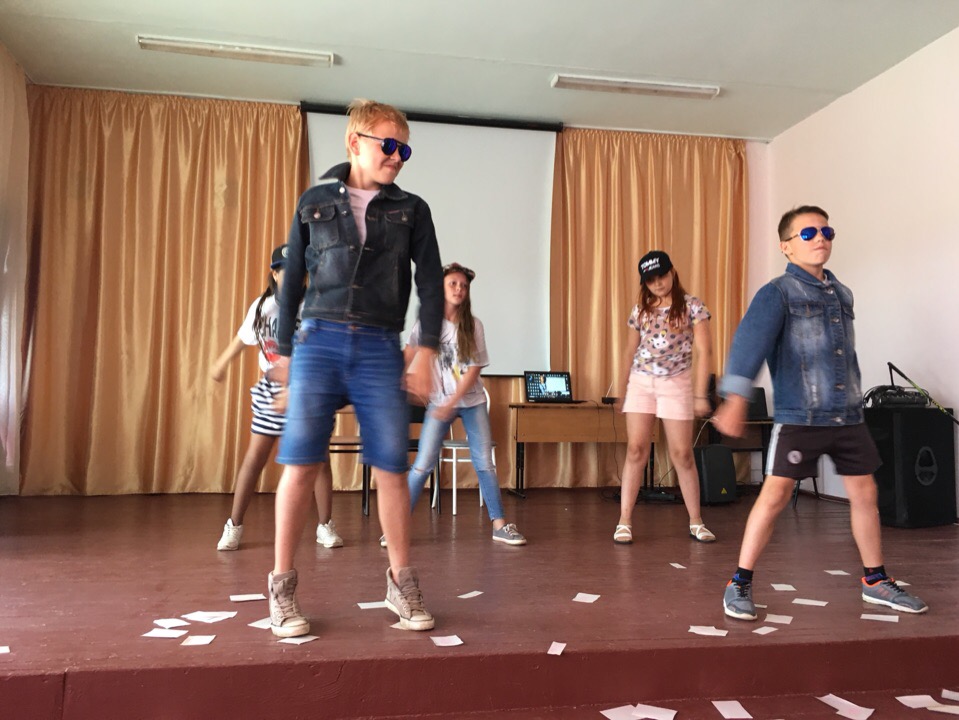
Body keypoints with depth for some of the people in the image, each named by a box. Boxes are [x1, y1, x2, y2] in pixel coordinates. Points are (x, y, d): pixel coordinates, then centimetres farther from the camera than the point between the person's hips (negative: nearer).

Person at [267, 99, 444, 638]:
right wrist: (284, 351, 13)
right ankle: (283, 587, 10)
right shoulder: (315, 202, 11)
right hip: (319, 341, 0)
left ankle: (402, 583, 15)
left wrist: (427, 351, -4)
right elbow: (293, 279, 14)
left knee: (393, 468, 0)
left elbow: (432, 283, 6)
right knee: (300, 463, -4)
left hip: (380, 350, 0)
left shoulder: (412, 210, 11)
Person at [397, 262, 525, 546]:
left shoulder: (473, 325, -3)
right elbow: (407, 357, -9)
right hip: (439, 402, -1)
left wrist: (452, 403, -16)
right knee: (423, 464, -6)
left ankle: (500, 525, 9)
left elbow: (475, 368, -7)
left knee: (485, 463, 0)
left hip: (472, 402, 1)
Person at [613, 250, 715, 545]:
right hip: (640, 382, 3)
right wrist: (623, 386, 20)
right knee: (636, 450, -2)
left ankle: (696, 522, 17)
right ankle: (624, 522, 3)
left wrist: (700, 394, -13)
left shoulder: (692, 306, -3)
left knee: (682, 454, 2)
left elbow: (704, 351, -7)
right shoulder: (641, 309, 8)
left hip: (676, 384, -2)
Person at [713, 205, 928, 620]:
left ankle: (875, 581, 30)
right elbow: (750, 343, -21)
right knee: (775, 494, -8)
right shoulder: (777, 293, -7)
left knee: (864, 492, 12)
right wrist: (736, 400, -33)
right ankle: (740, 585, 4)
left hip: (848, 415, 7)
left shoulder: (841, 294, 14)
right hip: (798, 416, -6)